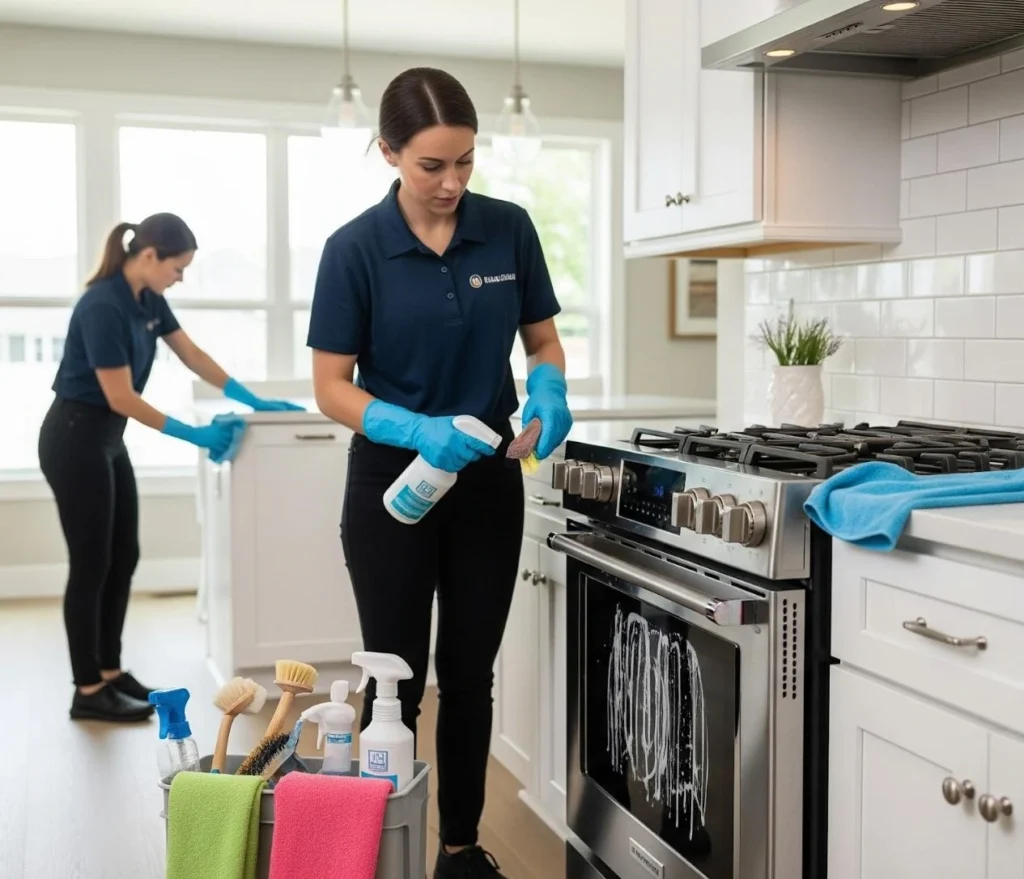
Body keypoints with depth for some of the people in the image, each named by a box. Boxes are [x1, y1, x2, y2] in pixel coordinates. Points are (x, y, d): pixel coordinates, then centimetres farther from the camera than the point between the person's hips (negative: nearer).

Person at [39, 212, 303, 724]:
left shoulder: (148, 299, 3)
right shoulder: (103, 307, -24)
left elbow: (193, 356, 11)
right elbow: (122, 397, -23)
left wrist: (254, 402, 8)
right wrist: (194, 435, -17)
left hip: (107, 439, 9)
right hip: (74, 440, -9)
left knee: (123, 558, 12)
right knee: (91, 565, -3)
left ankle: (110, 671, 23)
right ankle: (87, 691, 8)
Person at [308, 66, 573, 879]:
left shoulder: (509, 230, -4)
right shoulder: (355, 249, -13)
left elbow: (543, 340, 6)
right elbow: (332, 387, -11)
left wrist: (549, 392, -16)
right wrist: (417, 430, -27)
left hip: (488, 478, 3)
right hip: (391, 482, -3)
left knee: (470, 673, 12)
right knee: (397, 676, 4)